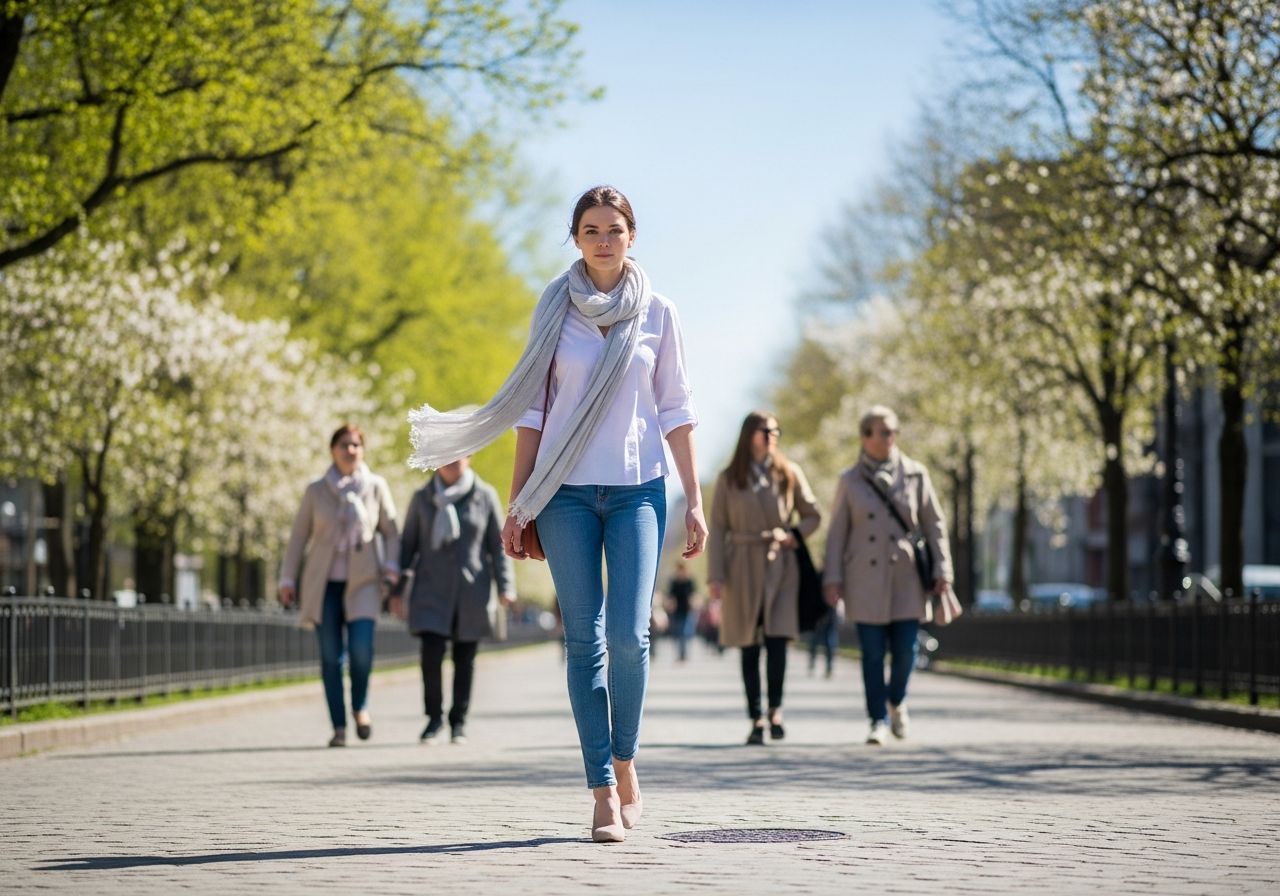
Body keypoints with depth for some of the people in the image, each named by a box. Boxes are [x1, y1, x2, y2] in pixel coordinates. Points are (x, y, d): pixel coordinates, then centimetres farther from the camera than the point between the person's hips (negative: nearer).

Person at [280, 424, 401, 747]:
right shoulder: (316, 491, 4)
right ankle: (339, 727, 3)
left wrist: (392, 568, -6)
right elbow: (299, 537, 7)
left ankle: (361, 705, 9)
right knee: (331, 656, -3)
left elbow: (391, 532, 8)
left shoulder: (376, 487, 3)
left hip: (362, 582, -1)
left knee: (361, 648, -18)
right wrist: (287, 579, 3)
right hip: (324, 584, 1)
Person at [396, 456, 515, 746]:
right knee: (431, 654, -13)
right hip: (432, 590, 0)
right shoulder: (422, 497, 7)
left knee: (465, 659, 3)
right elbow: (408, 543, 11)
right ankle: (434, 717, 4)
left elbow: (498, 544, 6)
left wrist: (505, 586, -2)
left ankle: (458, 722, 16)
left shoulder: (485, 496, 5)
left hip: (471, 592, 0)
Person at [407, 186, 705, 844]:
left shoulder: (656, 314, 6)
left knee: (628, 635, -11)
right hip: (567, 492, 0)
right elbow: (533, 408, 6)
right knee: (584, 640, -3)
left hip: (638, 488, 0)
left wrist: (695, 501, 2)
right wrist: (517, 506, 3)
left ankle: (624, 763, 12)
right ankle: (605, 793, 0)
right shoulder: (553, 310, 5)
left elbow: (675, 411, 7)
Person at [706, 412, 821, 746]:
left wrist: (794, 534, -7)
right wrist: (715, 575, -5)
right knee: (749, 646, 1)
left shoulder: (790, 474, 9)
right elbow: (718, 529, 3)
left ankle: (775, 710, -4)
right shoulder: (728, 479, 6)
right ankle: (756, 720, 3)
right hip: (743, 567, 0)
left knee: (777, 638, -14)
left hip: (780, 565, 0)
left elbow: (812, 515, 14)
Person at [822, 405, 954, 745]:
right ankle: (879, 720, 6)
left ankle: (896, 700, 26)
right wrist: (833, 578, 0)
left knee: (905, 650, -2)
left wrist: (943, 570, 1)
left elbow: (934, 524, 7)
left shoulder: (915, 475, 6)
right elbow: (837, 532, 6)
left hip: (906, 577, 0)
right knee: (873, 653, -3)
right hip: (866, 580, 0)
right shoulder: (850, 481, 5)